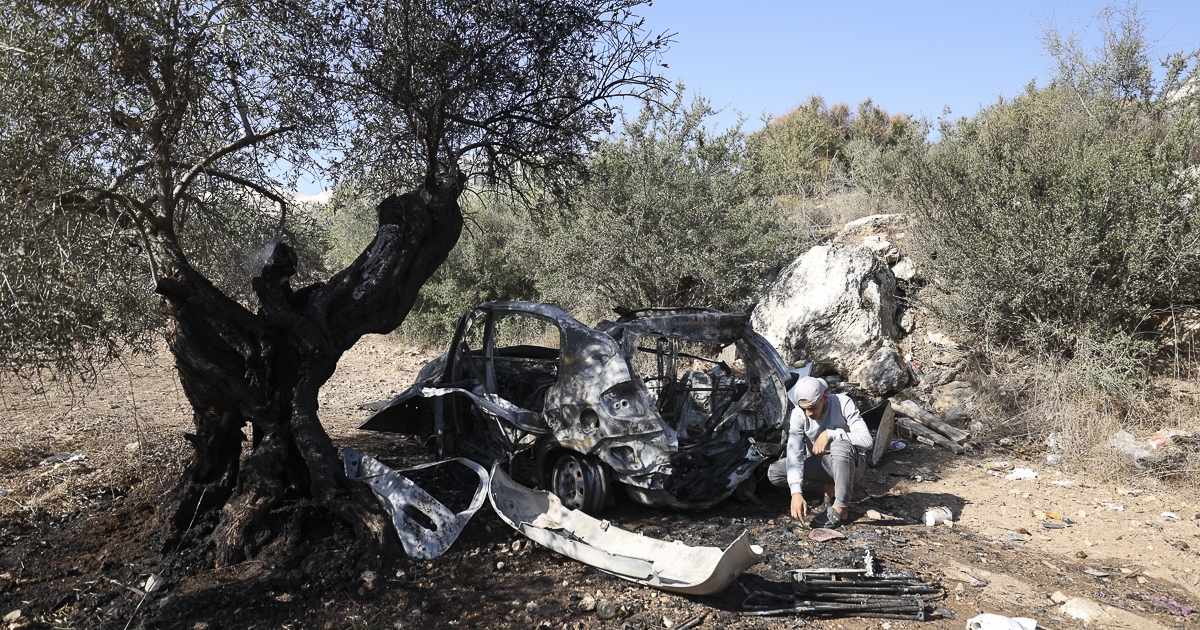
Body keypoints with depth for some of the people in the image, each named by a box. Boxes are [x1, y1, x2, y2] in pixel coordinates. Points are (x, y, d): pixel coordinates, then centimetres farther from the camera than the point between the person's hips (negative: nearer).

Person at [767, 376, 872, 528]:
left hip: (851, 463, -3)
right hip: (821, 464, 4)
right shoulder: (798, 415, -16)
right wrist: (796, 492, -38)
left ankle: (841, 509, -25)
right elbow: (794, 453, -26)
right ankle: (830, 488, -6)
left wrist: (830, 434, -36)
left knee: (840, 445, -40)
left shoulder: (843, 404, -22)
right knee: (774, 473, -17)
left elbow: (866, 440, -29)